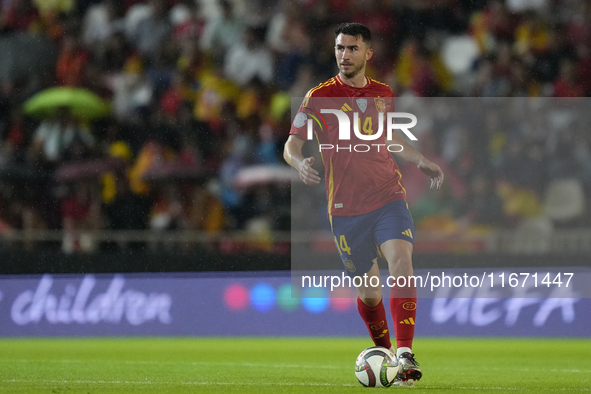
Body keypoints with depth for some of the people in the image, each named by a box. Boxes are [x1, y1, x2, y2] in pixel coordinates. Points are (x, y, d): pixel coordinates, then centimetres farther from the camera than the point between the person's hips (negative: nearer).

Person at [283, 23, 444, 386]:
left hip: (388, 197, 1)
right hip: (346, 207, -1)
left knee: (401, 258, -23)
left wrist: (421, 161, 18)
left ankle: (405, 355, -29)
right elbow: (292, 145, -3)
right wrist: (300, 162, -24)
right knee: (368, 288, 5)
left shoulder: (383, 94, 10)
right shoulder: (320, 96, -1)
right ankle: (384, 353, 31)